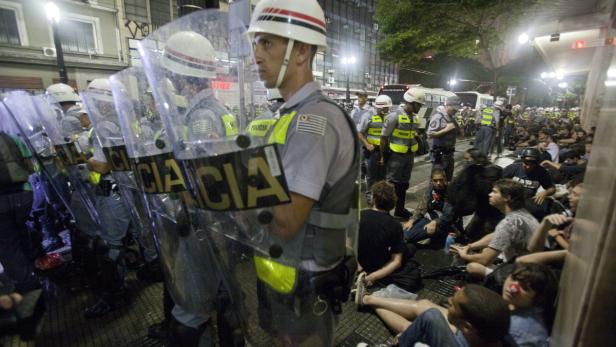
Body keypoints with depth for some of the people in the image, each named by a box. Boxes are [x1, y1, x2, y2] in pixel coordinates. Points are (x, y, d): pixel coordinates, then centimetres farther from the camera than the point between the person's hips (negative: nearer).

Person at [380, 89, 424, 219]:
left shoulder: (414, 117, 8)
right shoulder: (395, 115, -14)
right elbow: (384, 136, -11)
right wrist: (383, 155, -8)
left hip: (410, 155, 7)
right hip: (396, 155, -7)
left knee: (404, 184, 15)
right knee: (393, 184, -1)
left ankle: (400, 209, 29)